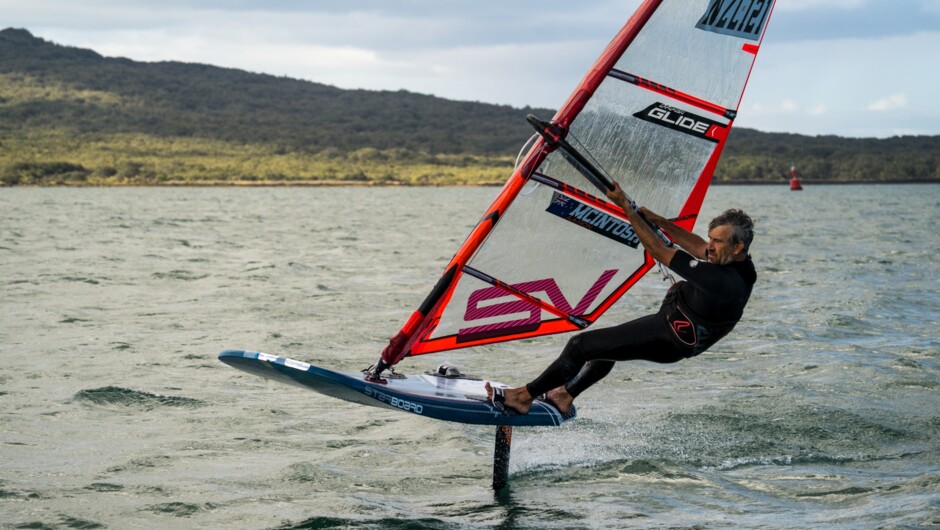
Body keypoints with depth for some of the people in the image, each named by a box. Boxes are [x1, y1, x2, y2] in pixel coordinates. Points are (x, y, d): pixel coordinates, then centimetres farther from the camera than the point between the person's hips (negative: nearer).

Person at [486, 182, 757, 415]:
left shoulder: (718, 280, -33)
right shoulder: (744, 267, -7)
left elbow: (659, 252, -28)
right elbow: (697, 247, 11)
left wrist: (627, 208, -23)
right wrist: (659, 220, 5)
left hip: (667, 341, -10)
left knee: (582, 345, -3)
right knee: (606, 343, 30)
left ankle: (523, 397, 10)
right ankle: (565, 395, 41)